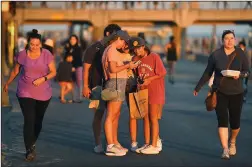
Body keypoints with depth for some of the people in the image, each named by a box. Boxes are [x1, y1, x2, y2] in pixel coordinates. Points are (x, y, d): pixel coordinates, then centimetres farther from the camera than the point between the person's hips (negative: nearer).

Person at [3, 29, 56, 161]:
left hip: (44, 93, 1)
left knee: (38, 121, 12)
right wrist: (7, 83, 21)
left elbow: (53, 72, -3)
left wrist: (43, 78, -20)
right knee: (29, 120, -12)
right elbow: (15, 71, 11)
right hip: (25, 93, -1)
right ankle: (30, 150, -8)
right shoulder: (22, 55, -5)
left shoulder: (46, 54, -7)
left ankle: (32, 144, 35)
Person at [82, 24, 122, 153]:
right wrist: (85, 86, -13)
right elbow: (86, 68, -6)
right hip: (98, 85, -5)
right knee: (99, 114, -3)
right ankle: (98, 144, 5)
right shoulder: (94, 48, -3)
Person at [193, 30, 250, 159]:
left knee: (235, 122, 6)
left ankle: (232, 142, 36)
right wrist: (198, 87, 9)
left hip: (236, 93, 1)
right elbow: (207, 73, 6)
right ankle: (225, 150, -6)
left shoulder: (240, 54, 0)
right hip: (220, 92, -1)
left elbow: (247, 72, 3)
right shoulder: (216, 55, -2)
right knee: (222, 121, -10)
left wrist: (240, 75, -20)